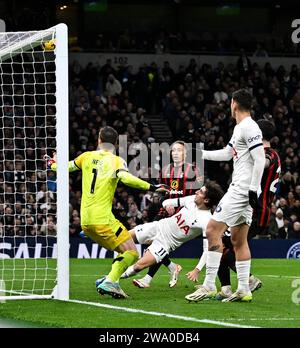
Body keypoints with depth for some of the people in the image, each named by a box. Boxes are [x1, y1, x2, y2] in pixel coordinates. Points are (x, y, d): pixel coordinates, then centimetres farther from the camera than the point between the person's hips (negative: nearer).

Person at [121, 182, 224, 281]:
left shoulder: (206, 221, -26)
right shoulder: (191, 200, -7)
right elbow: (166, 202, 7)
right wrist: (167, 205, -18)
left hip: (167, 243, -6)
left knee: (138, 266, -14)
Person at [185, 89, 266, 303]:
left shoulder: (249, 128, -12)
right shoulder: (240, 128, 19)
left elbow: (260, 159, -19)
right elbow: (227, 154, 30)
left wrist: (253, 189, -21)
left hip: (243, 189, -10)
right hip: (239, 190, 10)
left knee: (213, 229, -11)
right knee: (239, 240, 9)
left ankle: (209, 286, -12)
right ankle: (244, 290, 9)